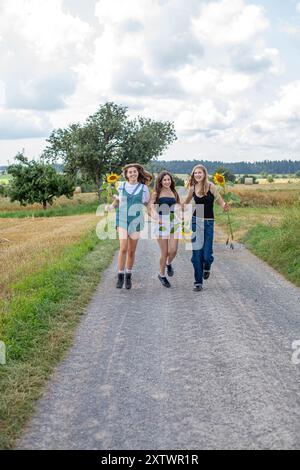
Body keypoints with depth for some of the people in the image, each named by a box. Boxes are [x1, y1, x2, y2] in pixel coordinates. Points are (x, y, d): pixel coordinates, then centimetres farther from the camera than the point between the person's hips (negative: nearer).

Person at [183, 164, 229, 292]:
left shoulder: (210, 186, -8)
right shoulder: (192, 188, 2)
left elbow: (221, 202, -8)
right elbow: (186, 203, 20)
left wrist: (225, 206, -29)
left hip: (208, 223, -2)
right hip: (196, 221, 2)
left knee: (206, 254, -6)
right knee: (196, 253, 0)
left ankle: (207, 267, 32)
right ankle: (198, 282, 12)